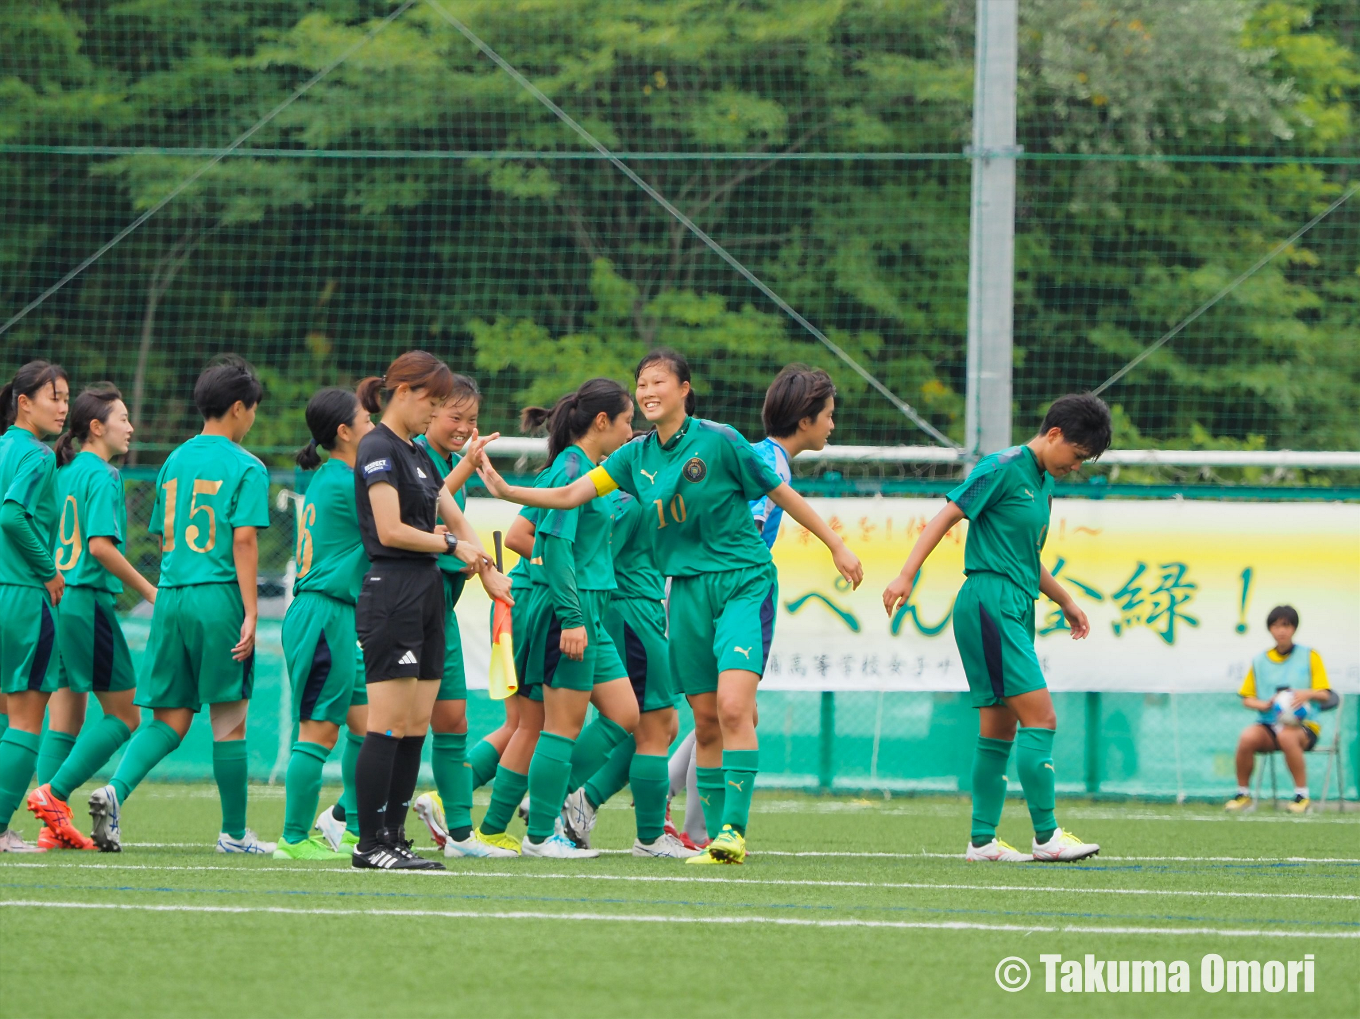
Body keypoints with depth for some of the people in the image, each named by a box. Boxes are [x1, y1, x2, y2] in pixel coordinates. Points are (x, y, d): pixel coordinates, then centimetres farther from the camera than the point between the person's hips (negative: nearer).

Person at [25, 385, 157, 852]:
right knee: (124, 716, -1)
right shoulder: (101, 476, -11)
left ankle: (55, 823, 4)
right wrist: (148, 590, -14)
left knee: (66, 717, 9)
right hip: (89, 600, -9)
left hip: (57, 599, 9)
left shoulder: (63, 471, 13)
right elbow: (100, 544, -20)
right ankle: (52, 793, -10)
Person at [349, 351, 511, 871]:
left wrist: (488, 574, 10)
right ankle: (371, 843, -8)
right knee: (389, 725, -9)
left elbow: (455, 519, 22)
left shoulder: (417, 453, 19)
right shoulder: (379, 449, -10)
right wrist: (452, 544, -5)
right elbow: (390, 530, -16)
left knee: (417, 726, 7)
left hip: (427, 592, 9)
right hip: (391, 591, -9)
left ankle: (393, 837, 9)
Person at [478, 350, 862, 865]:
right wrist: (507, 491, -11)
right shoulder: (637, 456, 6)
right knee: (706, 720, 5)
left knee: (733, 706, -20)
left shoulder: (718, 440, -9)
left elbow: (781, 493, -1)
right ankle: (719, 839, 9)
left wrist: (837, 547, 4)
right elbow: (569, 495, 4)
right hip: (688, 588, 5)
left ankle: (734, 828, -20)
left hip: (744, 584, -5)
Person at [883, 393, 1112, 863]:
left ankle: (982, 841, 11)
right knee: (1039, 717, -14)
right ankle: (1046, 836, -13)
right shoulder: (1004, 468, -8)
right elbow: (946, 518, -12)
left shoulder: (1042, 484, 19)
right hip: (990, 602, -10)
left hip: (1015, 611, 10)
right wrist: (907, 575, -19)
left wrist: (1066, 601, 31)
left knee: (1000, 729, 8)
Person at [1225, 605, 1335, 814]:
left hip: (1304, 725, -3)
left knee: (1286, 736, -39)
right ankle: (1243, 794, -13)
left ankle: (1302, 796, -27)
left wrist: (1308, 694, -19)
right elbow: (1247, 699, 13)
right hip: (1269, 724, 3)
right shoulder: (1260, 661, 13)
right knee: (1247, 737, -31)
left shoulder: (1309, 657, 7)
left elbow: (1325, 694, 3)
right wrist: (1265, 705, -9)